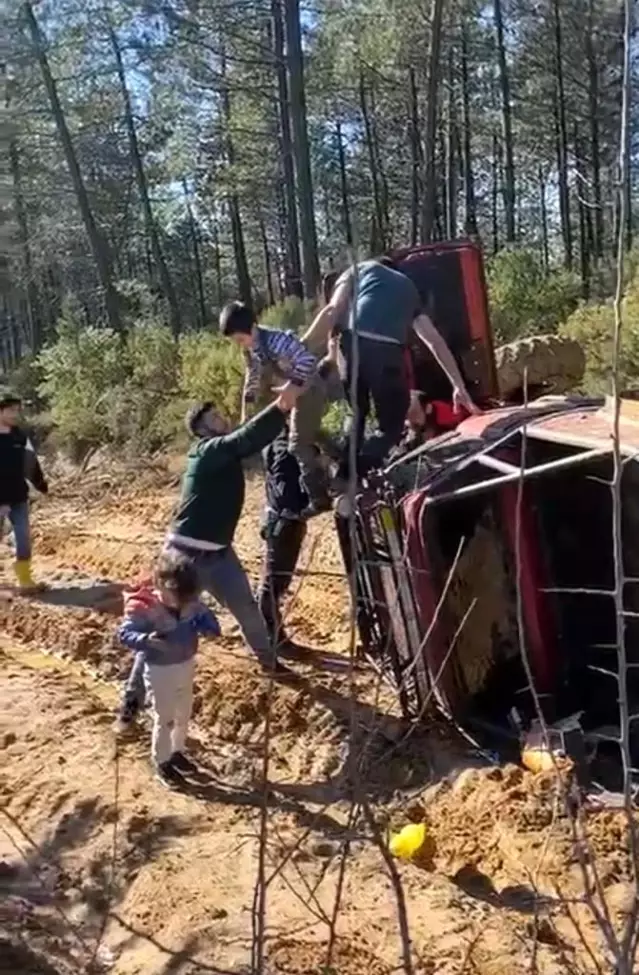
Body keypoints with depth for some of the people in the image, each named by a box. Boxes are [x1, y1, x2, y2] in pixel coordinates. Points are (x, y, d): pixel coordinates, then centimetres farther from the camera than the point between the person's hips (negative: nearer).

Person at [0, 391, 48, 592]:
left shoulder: (20, 436, 4)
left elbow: (31, 464, 13)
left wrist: (42, 486, 16)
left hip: (18, 498, 4)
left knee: (24, 539, 5)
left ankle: (25, 581, 14)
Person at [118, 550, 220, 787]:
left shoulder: (191, 604, -13)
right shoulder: (142, 608, -26)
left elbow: (207, 618, -2)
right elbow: (124, 633, -23)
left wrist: (209, 628, -26)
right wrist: (146, 639, -40)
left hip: (186, 665, 6)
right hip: (159, 671, -6)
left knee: (183, 714, 22)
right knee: (164, 718, 7)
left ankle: (176, 751, 45)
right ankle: (161, 762, 27)